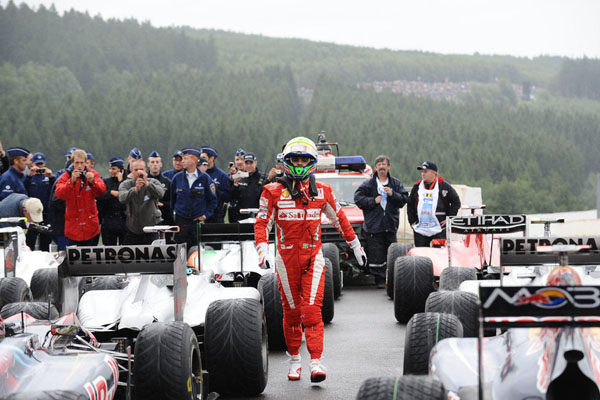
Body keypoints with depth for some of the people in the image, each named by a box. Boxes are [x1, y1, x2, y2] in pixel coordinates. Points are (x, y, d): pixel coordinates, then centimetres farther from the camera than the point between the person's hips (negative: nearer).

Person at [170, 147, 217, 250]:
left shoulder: (205, 178, -1)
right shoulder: (177, 178, 4)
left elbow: (212, 200, 5)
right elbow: (172, 198, 16)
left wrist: (205, 215, 0)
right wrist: (173, 212, 10)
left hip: (198, 221, -1)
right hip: (180, 221, 2)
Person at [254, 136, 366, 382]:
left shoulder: (322, 191, 6)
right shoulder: (274, 192, 0)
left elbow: (339, 219, 17)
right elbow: (262, 223, -3)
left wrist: (355, 246, 23)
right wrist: (262, 249, -18)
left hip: (313, 256, 0)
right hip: (286, 258, 0)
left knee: (312, 310, -10)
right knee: (291, 311, 8)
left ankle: (316, 362, -14)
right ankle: (294, 359, 23)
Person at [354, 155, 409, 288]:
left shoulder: (396, 184, 10)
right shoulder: (368, 184, 3)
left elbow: (404, 199, 4)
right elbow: (358, 198, -3)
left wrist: (392, 194, -12)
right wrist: (373, 201, -13)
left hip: (391, 225, 2)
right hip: (374, 226, -2)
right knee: (376, 255, -5)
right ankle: (379, 279, 2)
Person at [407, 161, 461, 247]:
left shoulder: (444, 186, 0)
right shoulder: (417, 186, 12)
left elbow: (456, 202, 4)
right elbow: (410, 205, 20)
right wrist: (412, 221, 11)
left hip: (439, 230, -4)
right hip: (420, 229, 4)